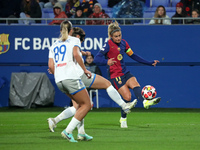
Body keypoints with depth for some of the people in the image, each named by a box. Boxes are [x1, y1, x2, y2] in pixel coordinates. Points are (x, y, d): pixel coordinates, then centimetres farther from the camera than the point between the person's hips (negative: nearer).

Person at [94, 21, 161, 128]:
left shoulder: (123, 43, 7)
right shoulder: (108, 45, -13)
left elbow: (133, 56, 19)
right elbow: (96, 59, -21)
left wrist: (149, 63, 18)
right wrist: (107, 62, -42)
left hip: (125, 72, 6)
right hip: (115, 75, -6)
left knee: (135, 85, -23)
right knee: (127, 96, -14)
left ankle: (145, 102, -49)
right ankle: (123, 119, 8)